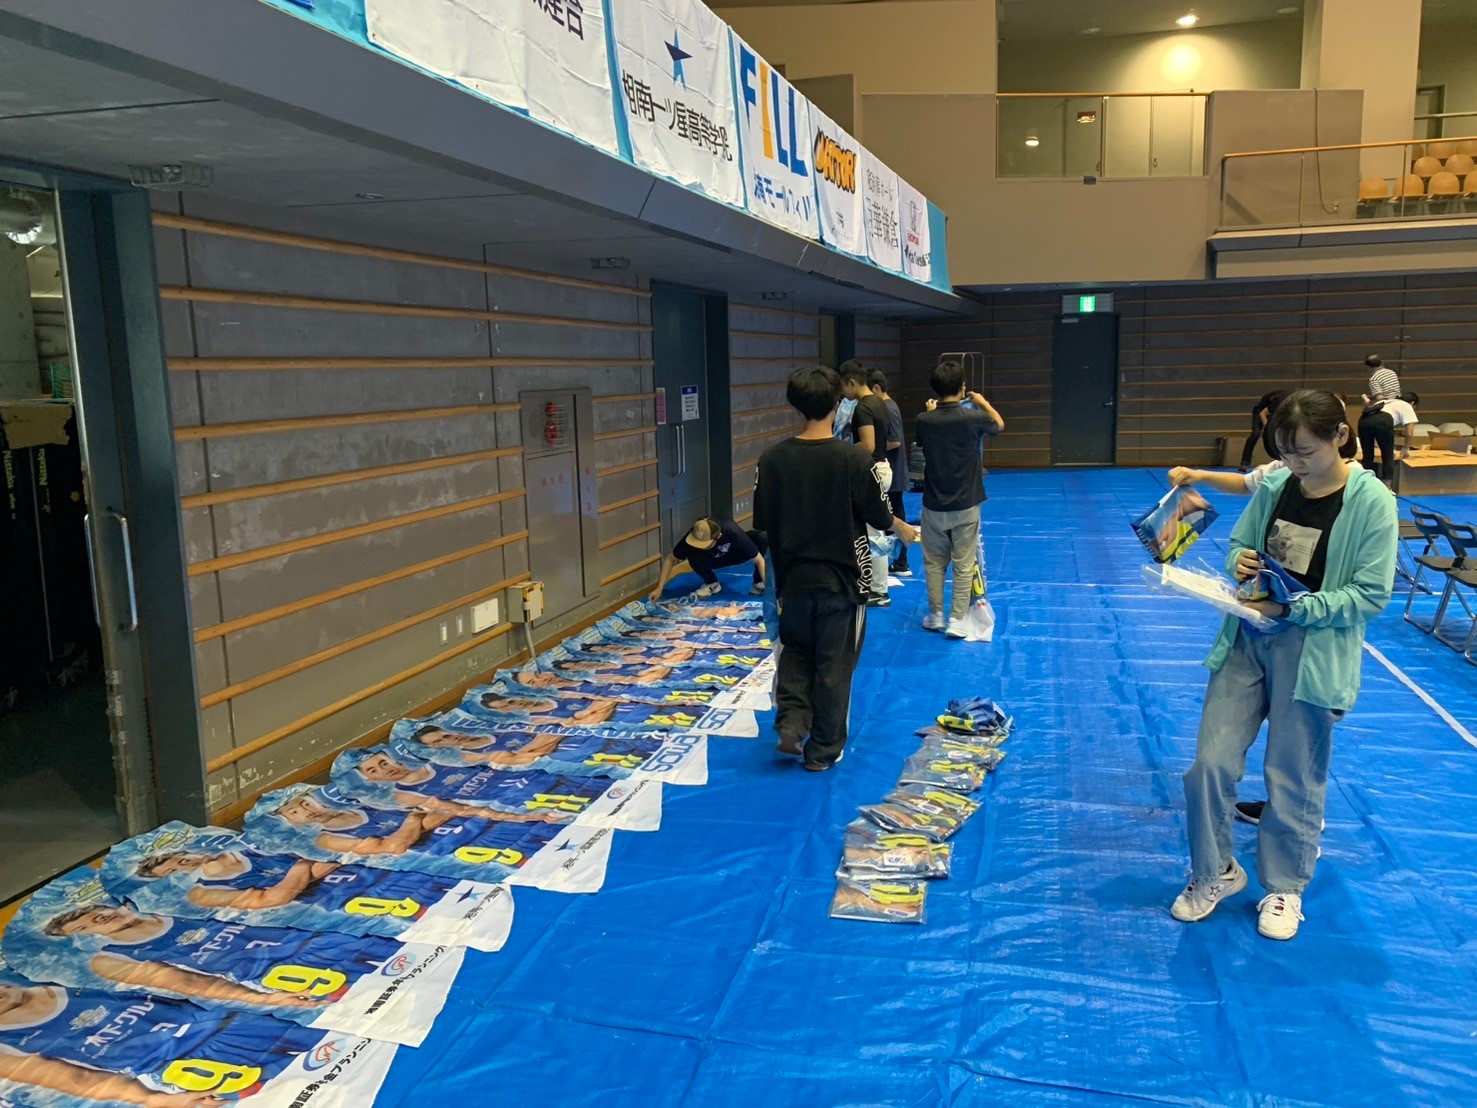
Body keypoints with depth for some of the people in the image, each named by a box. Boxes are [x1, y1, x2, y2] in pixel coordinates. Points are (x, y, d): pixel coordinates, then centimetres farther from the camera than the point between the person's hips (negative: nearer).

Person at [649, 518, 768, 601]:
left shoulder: (732, 532, -41)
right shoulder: (693, 537, -34)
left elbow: (759, 560, -34)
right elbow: (670, 559, -18)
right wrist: (659, 588, -26)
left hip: (738, 553, -1)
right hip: (715, 559, 1)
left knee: (763, 538, -33)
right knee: (693, 557, -34)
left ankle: (758, 583, -12)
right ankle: (711, 583, -3)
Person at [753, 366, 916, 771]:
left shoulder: (772, 459, -8)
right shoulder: (852, 459, -15)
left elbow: (762, 520, 0)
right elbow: (878, 516, -5)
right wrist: (903, 528, 17)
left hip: (793, 577, 3)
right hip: (840, 578, -2)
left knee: (795, 652, 24)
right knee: (834, 665, 10)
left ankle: (791, 722, 7)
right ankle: (822, 751, 19)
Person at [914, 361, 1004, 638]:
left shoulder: (925, 421, -9)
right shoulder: (973, 417, -13)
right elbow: (999, 425, 10)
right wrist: (983, 402, 26)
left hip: (934, 505, 2)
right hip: (966, 505, -2)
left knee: (934, 563, 15)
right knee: (964, 565, 4)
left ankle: (936, 616, 21)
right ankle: (956, 620, 3)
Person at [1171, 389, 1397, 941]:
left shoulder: (1372, 502, -12)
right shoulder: (1273, 485, -1)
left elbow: (1371, 595, -13)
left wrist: (1292, 608, -20)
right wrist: (1241, 563, -10)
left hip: (1314, 652, -4)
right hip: (1246, 640, 4)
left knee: (1293, 777, 9)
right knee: (1210, 761, 3)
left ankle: (1285, 887, 32)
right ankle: (1215, 872, 25)